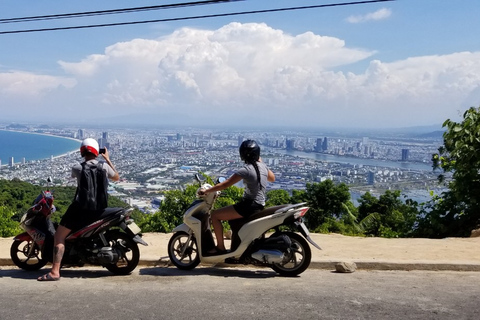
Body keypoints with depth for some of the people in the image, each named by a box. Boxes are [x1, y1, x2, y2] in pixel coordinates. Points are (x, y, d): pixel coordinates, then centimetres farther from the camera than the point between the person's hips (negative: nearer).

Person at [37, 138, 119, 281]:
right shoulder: (104, 167, -1)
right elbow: (116, 178, 19)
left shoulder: (77, 167, -6)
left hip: (80, 207, -4)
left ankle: (55, 272, -11)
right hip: (98, 209, 5)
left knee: (59, 237, 2)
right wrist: (108, 159, 23)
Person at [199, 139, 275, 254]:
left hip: (248, 205, -9)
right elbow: (272, 178, 24)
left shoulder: (245, 170, -18)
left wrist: (206, 191, -8)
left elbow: (225, 185, -17)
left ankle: (220, 247, 1)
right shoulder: (262, 166, 3)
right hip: (260, 205, 9)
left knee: (215, 215, -1)